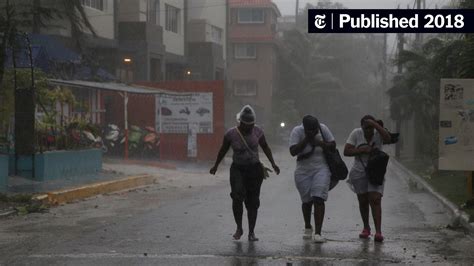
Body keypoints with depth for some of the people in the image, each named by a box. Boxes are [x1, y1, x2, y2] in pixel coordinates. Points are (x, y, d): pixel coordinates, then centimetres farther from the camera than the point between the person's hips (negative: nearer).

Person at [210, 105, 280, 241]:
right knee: (237, 197, -20)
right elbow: (223, 150, 6)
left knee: (252, 202, 2)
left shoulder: (257, 131, -4)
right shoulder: (231, 134, -9)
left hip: (254, 169, 2)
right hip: (237, 170, -2)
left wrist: (273, 163, 5)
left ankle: (251, 232, 11)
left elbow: (265, 147, 11)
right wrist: (215, 166, 16)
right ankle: (239, 228, -4)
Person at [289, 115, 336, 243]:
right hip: (303, 171, 0)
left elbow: (333, 145, 3)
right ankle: (307, 228, 35)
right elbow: (293, 151, -17)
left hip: (321, 169, 0)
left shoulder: (323, 128, -3)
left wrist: (320, 143, -14)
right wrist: (306, 139, -21)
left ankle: (318, 233, -18)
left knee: (318, 199, -14)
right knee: (307, 201, 9)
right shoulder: (297, 131, -9)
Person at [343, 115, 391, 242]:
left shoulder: (378, 133, -10)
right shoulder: (356, 133, -7)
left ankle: (378, 232, -19)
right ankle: (366, 228, 29)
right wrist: (362, 150, -22)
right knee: (363, 201, 9)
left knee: (375, 200, -14)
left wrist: (375, 124, -32)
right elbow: (346, 151, -10)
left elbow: (387, 138, -33)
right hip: (359, 172, 2)